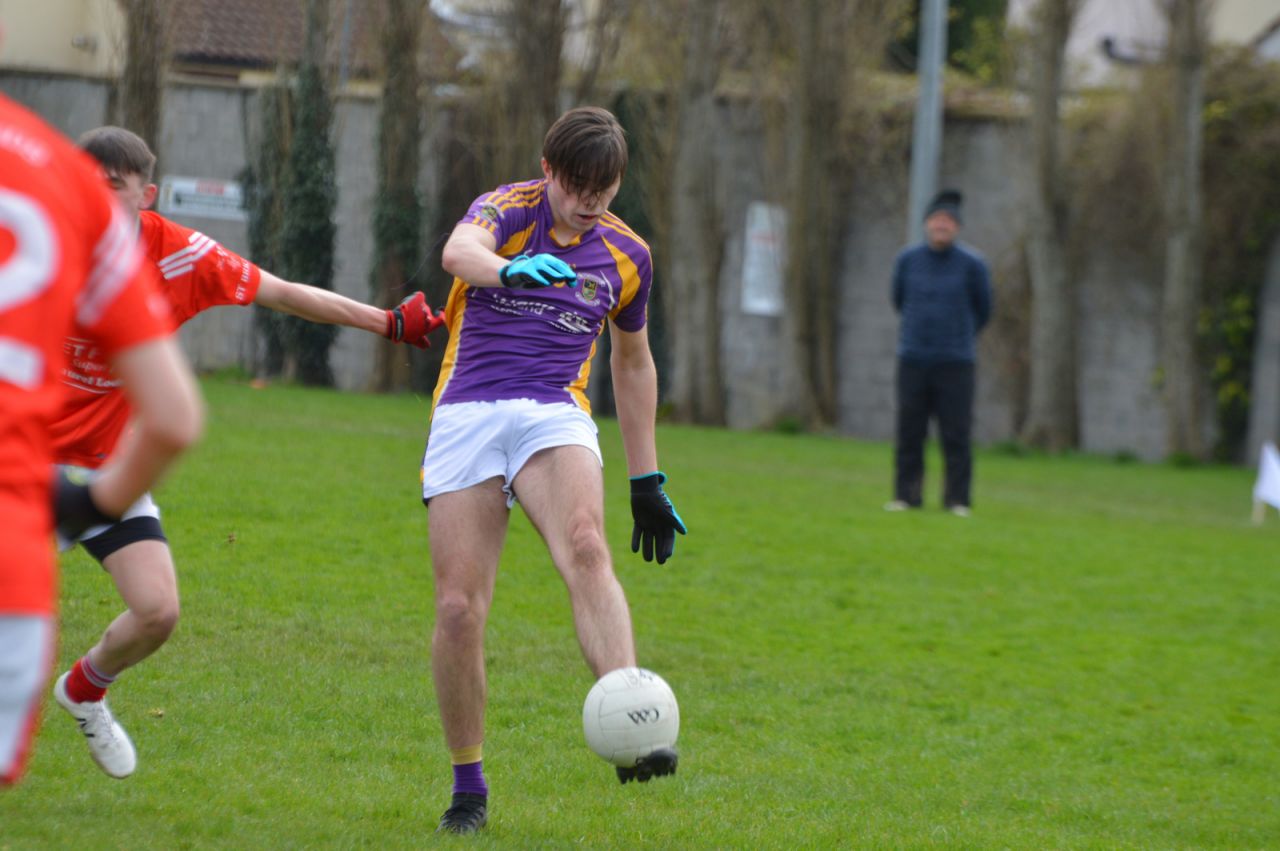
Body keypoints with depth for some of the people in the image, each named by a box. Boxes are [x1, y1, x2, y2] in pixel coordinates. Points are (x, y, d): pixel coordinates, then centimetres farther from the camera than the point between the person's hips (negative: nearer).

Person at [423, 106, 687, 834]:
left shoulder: (627, 256, 11)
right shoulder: (507, 211, -1)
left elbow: (633, 362, 26)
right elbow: (460, 249, -26)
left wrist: (648, 480, 25)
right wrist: (511, 269, -50)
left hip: (556, 417, 1)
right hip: (467, 415, -1)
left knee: (587, 550, -30)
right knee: (458, 608, -9)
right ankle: (469, 788, 11)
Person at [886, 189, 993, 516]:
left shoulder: (972, 264, -3)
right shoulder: (907, 260, 3)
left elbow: (982, 310, 11)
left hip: (956, 363, -2)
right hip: (913, 358, 2)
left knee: (956, 434, -4)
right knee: (909, 431, 1)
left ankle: (957, 499, 0)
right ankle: (906, 495, 8)